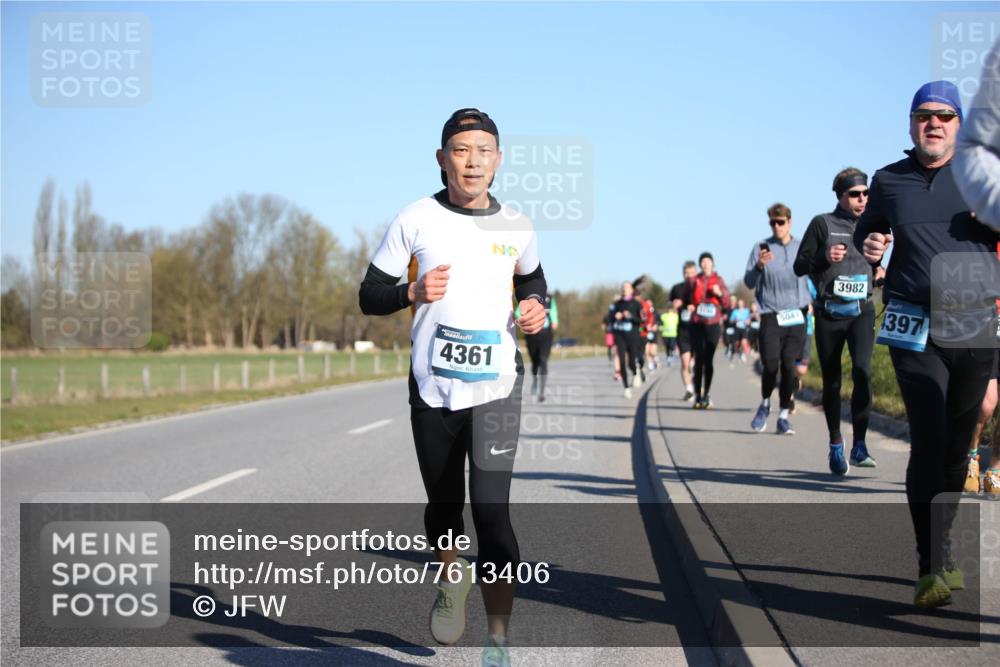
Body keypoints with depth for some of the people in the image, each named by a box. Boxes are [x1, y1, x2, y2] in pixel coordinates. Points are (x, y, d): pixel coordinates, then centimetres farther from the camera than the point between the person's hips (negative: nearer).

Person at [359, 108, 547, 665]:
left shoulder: (517, 229, 3)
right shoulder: (416, 221, -2)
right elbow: (369, 296, 1)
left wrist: (535, 306, 1)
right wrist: (413, 292, -18)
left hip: (496, 388, -1)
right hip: (432, 388, 1)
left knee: (492, 510, -13)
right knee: (443, 504, 14)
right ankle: (453, 576, 47)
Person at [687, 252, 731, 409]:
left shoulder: (718, 280, 9)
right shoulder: (695, 280, 10)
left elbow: (726, 301, 6)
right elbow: (689, 299, 20)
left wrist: (719, 293, -13)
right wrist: (690, 306, -1)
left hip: (713, 324, 0)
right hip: (697, 323, 0)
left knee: (709, 359, -2)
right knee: (699, 359, -7)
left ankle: (707, 394, 4)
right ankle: (697, 395, -4)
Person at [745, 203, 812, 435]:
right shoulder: (761, 248, 3)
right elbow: (749, 283, -2)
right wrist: (759, 266, -20)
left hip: (797, 317, 1)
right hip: (771, 316, -1)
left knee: (790, 367, -5)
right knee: (771, 366, -10)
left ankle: (784, 416, 7)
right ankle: (765, 404, 18)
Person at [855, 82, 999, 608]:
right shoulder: (889, 182, 9)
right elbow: (864, 233, 23)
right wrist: (868, 246, -1)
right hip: (915, 328, -1)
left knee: (957, 445, 8)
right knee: (929, 441, -16)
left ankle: (940, 550, 23)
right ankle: (934, 565, -15)